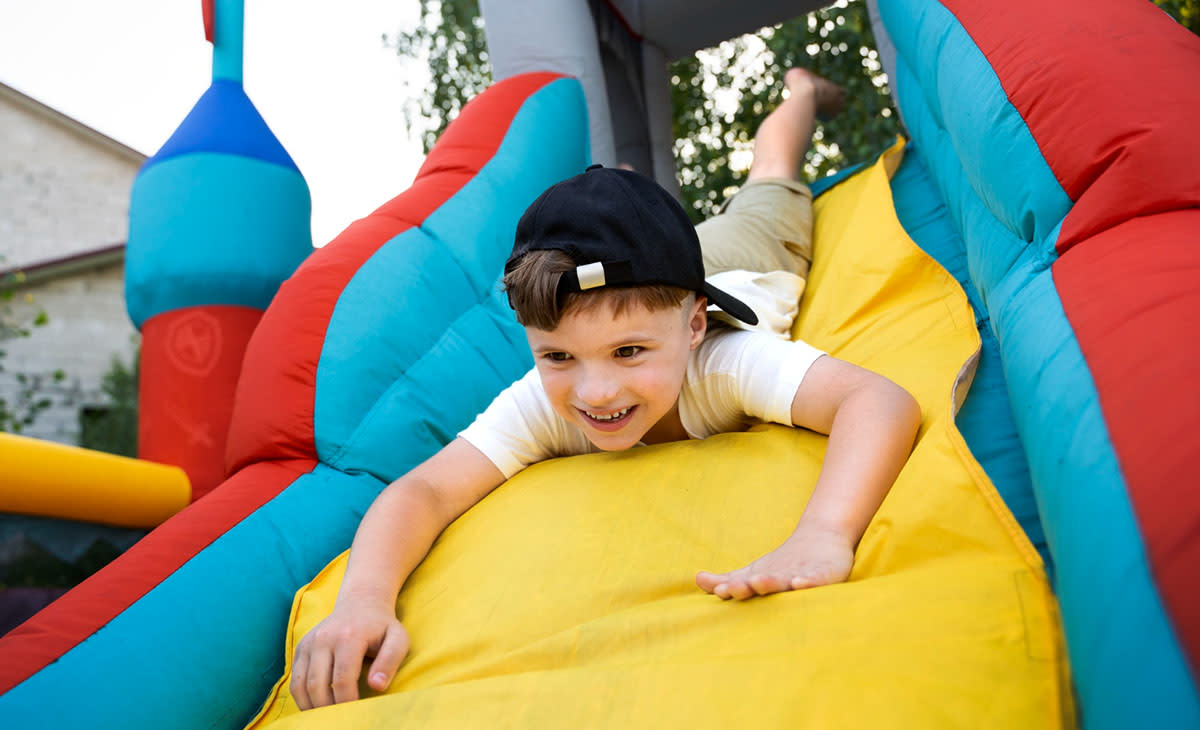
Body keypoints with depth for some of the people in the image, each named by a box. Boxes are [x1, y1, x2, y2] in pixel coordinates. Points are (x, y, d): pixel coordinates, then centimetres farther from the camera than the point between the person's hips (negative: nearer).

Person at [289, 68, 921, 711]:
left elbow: (883, 401, -67)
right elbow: (421, 493, -52)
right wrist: (363, 597, -72)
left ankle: (800, 90, 58)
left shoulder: (725, 362, -55)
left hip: (743, 274, -1)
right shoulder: (538, 406, -47)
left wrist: (822, 535, -86)